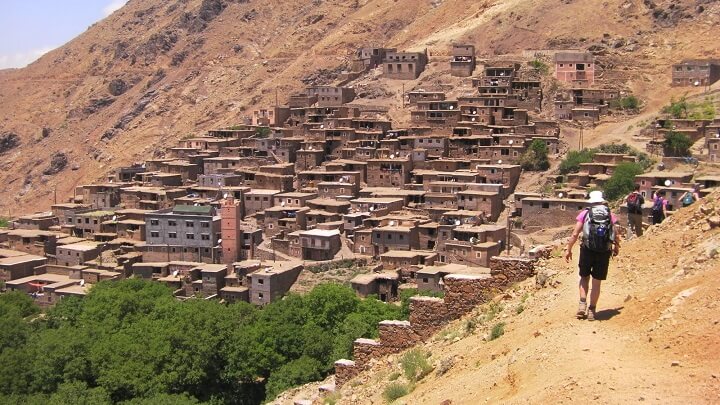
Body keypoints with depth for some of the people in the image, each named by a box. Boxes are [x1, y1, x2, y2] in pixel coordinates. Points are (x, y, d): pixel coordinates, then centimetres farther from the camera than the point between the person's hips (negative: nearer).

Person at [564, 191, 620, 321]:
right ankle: (592, 310, 14)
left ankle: (582, 304, 3)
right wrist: (616, 247, 25)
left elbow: (575, 234, -3)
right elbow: (616, 236, 6)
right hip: (604, 252, 1)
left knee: (584, 277, 18)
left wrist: (568, 249, 6)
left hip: (587, 250, -1)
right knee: (597, 282, 9)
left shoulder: (585, 214, 2)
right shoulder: (610, 215, 7)